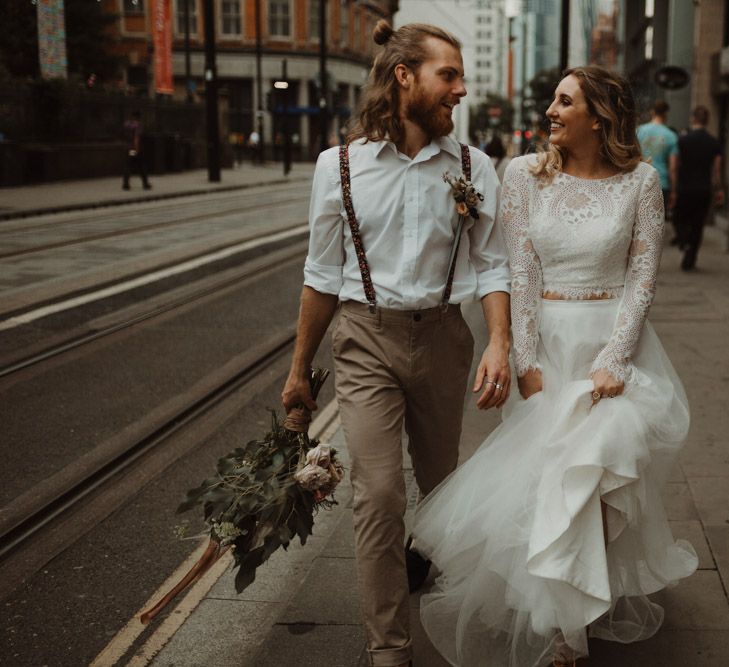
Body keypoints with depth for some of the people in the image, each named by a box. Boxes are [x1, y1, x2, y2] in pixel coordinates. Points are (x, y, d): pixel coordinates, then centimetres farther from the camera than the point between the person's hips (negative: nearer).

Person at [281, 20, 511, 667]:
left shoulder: (473, 168, -1)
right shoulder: (340, 166, -3)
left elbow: (491, 265, 1)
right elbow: (323, 274, 3)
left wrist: (499, 342, -16)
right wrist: (299, 369, 8)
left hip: (442, 336, 2)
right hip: (367, 339, -2)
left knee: (440, 482, 17)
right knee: (378, 493, -8)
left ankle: (430, 573, 49)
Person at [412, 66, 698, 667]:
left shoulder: (640, 180, -2)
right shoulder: (526, 174, 1)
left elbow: (642, 278, -2)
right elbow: (520, 272, -2)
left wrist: (612, 360, -13)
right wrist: (527, 363, -8)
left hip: (616, 343, -2)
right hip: (547, 342, 2)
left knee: (587, 463, -19)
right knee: (539, 468, -2)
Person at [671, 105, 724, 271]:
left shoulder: (682, 141, -7)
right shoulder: (714, 143, 0)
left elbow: (675, 168, -4)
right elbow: (716, 170, 3)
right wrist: (718, 191, 12)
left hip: (684, 189, -2)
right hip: (704, 190, 2)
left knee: (682, 221, 14)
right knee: (697, 225, 9)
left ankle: (685, 243, -15)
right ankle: (689, 260, 11)